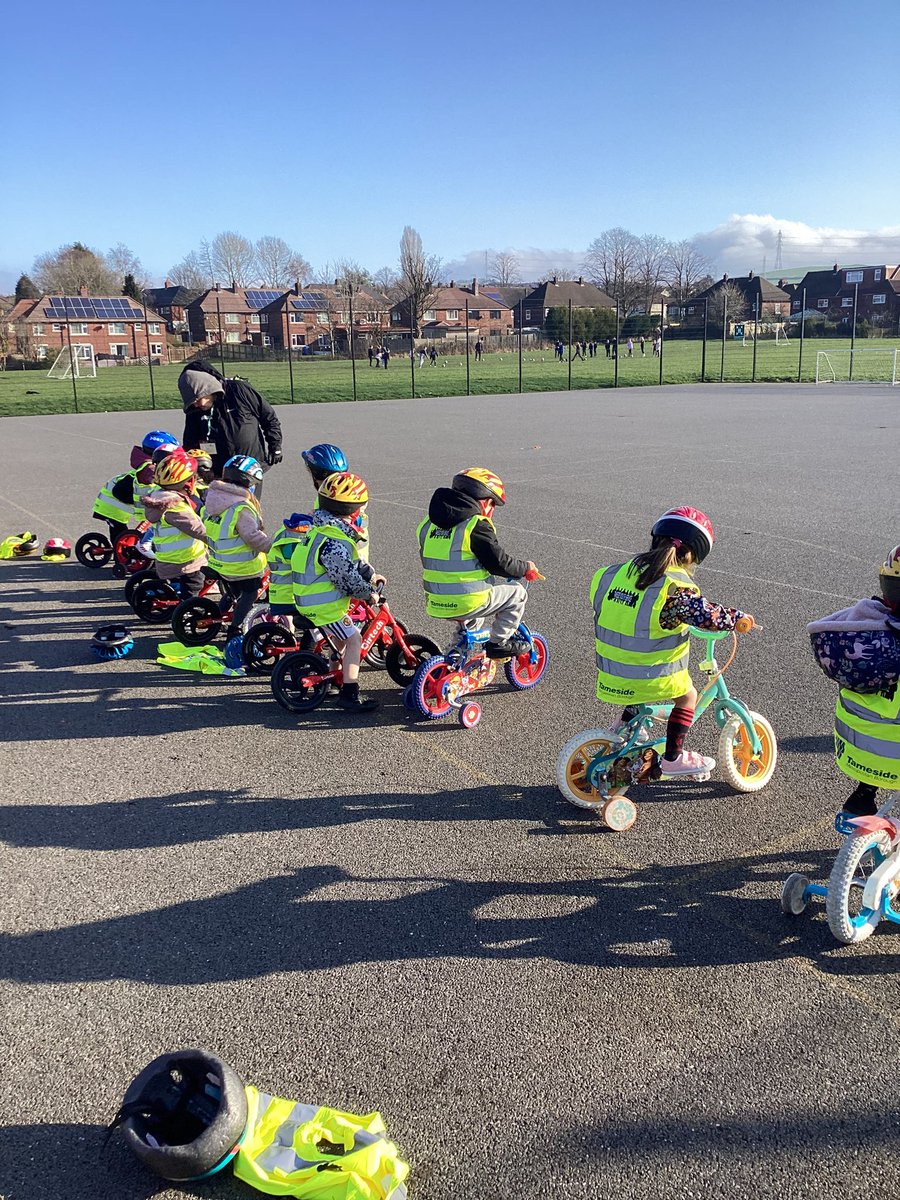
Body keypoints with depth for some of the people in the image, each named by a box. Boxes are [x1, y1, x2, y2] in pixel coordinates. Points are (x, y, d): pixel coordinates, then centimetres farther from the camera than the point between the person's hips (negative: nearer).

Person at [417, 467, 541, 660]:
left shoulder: (429, 523, 11)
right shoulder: (476, 525, -12)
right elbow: (499, 562, -11)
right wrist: (525, 567, 6)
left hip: (436, 604, 8)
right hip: (468, 603, -8)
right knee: (516, 593, 10)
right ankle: (499, 643, 12)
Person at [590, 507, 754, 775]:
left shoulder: (620, 572, 3)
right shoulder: (676, 585, -18)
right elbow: (706, 615, -21)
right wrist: (736, 618, -4)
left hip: (610, 670, 6)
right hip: (653, 677, -6)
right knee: (687, 696, 18)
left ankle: (624, 727, 41)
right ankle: (673, 757, 19)